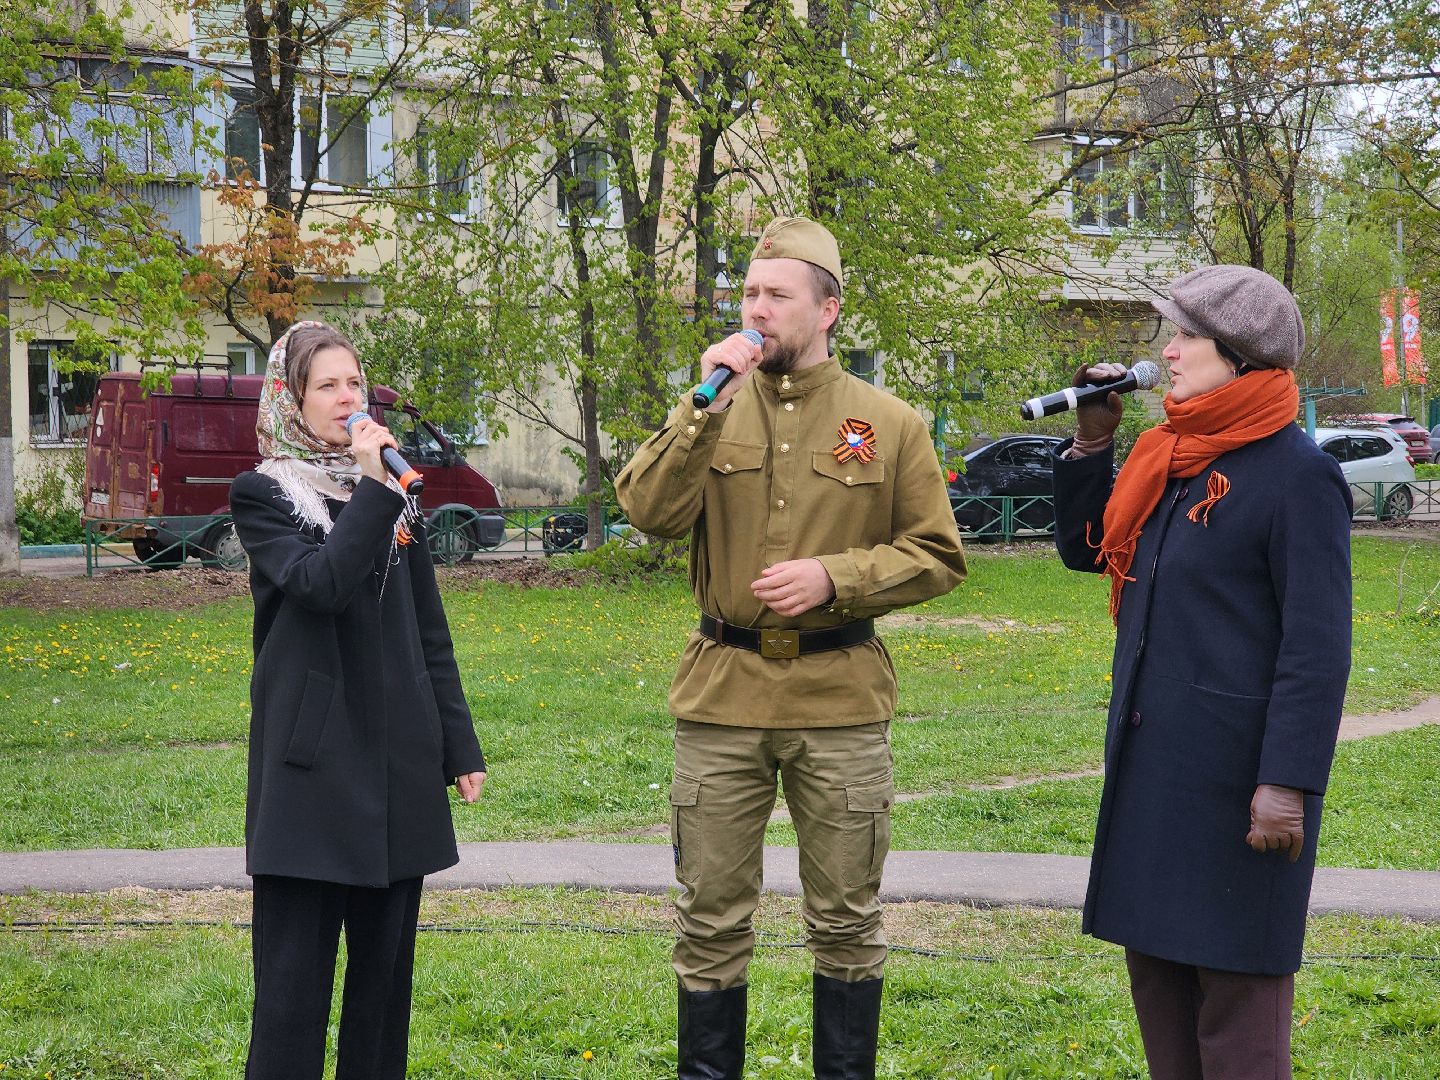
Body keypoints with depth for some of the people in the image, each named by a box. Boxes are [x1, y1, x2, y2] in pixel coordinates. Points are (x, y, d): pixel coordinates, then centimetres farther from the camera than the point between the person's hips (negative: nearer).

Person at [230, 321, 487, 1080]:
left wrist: (460, 746, 12)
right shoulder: (263, 495, 0)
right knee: (294, 968, -4)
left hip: (397, 761, 5)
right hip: (311, 762, -5)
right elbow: (320, 585, -18)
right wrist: (371, 490, -17)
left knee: (385, 955, 8)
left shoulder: (394, 494, 14)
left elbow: (429, 633, 15)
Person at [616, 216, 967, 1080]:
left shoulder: (890, 424, 2)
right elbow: (649, 513, -10)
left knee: (846, 919, 9)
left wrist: (835, 576, -12)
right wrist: (707, 408, -16)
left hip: (841, 696, -1)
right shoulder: (713, 414, 5)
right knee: (711, 918, 8)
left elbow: (939, 556, 2)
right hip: (722, 694, 1)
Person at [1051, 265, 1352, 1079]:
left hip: (1236, 769, -8)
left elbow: (1318, 645, -16)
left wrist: (1288, 783, -21)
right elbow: (1085, 549, 22)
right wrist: (1092, 440, 10)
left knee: (1236, 990, -1)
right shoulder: (1168, 458, 11)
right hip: (1152, 766, 8)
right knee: (1159, 967, 14)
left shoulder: (1297, 474, -12)